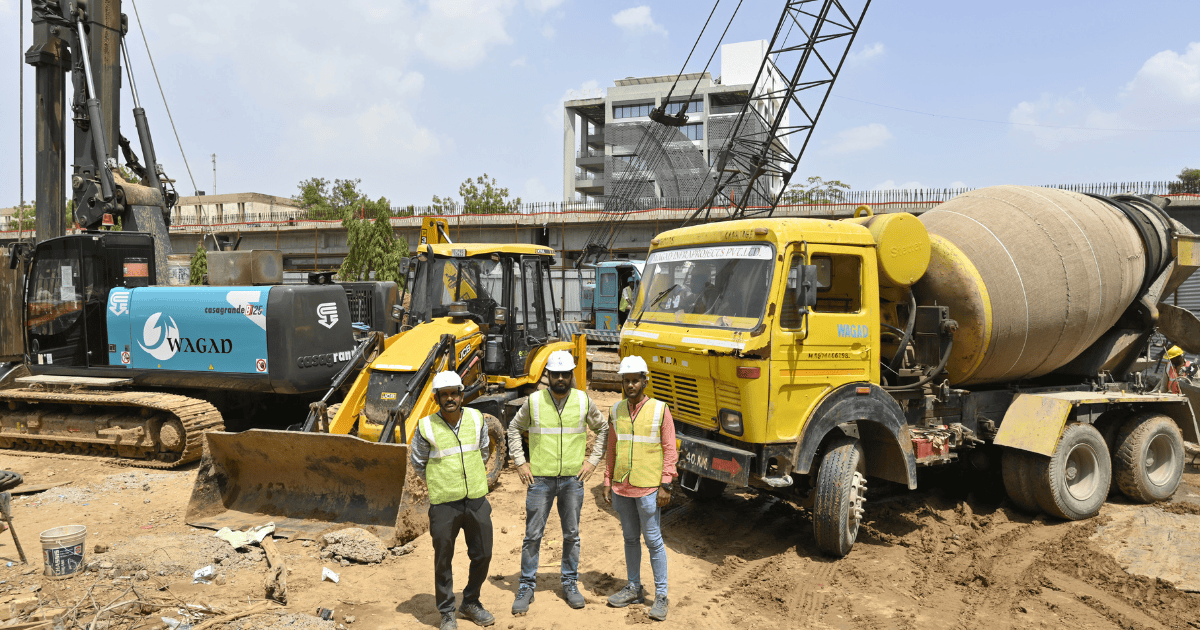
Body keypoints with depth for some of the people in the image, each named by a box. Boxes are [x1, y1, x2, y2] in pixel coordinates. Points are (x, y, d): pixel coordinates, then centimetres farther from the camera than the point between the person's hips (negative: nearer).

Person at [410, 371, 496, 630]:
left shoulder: (476, 419, -1)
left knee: (482, 555, 12)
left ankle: (471, 603, 33)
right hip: (444, 504, -3)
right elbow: (417, 463, 6)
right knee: (443, 560, 7)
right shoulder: (426, 427, -10)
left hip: (477, 500, 3)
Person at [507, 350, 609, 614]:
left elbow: (603, 429, 12)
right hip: (540, 478, -1)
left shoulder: (583, 401, -1)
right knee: (533, 535, 3)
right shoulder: (534, 401, -4)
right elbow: (514, 429, 9)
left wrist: (593, 460, 5)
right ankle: (527, 586, 15)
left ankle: (570, 584, 25)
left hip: (573, 479, 1)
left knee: (571, 534, 11)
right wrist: (520, 462, 2)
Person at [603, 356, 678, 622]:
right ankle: (634, 589, 28)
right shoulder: (616, 411, 6)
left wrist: (665, 485, -11)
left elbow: (669, 450, -6)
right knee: (630, 538, 15)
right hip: (621, 488, 5)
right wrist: (608, 483, 10)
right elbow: (611, 450, 12)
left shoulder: (660, 410, -7)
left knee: (653, 541, 1)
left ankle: (661, 596, 11)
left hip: (647, 489, -4)